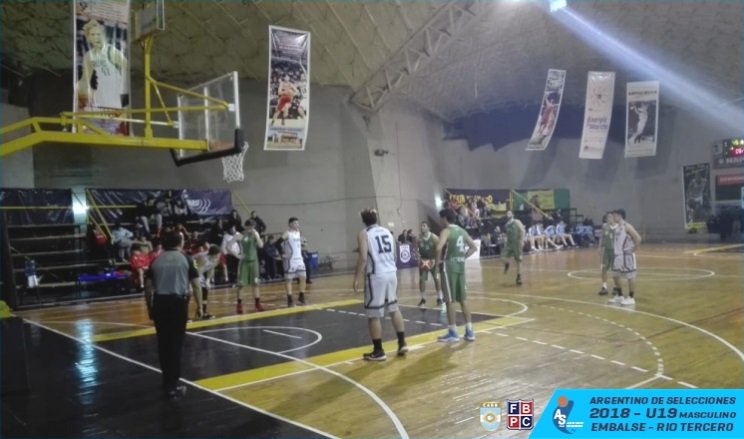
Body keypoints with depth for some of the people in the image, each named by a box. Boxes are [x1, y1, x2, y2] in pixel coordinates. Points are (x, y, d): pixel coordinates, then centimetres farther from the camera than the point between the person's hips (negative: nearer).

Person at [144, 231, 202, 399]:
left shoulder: (156, 260, 9)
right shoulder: (185, 259, 2)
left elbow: (148, 287, 8)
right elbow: (195, 285, -2)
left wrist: (149, 307, 18)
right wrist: (199, 306, 4)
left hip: (160, 302, 3)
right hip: (178, 302, -3)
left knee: (163, 343, 14)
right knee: (175, 343, 1)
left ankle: (167, 380, 28)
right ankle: (172, 386, 2)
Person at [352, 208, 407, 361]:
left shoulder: (364, 234, -4)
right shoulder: (387, 231, 14)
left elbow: (363, 258, -14)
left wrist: (357, 278, -10)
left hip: (376, 276, -6)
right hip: (391, 273, 7)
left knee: (374, 315, 2)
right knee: (394, 309, 20)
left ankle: (378, 351, 7)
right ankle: (402, 343, 21)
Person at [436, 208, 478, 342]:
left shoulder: (446, 231, -10)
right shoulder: (462, 231, 13)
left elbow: (439, 248, -27)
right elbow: (474, 247, 18)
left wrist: (438, 260, -11)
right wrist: (463, 257, 16)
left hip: (449, 266, -7)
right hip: (460, 266, 7)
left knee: (450, 300, -1)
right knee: (463, 299, 12)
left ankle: (453, 333, 3)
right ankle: (469, 331, 14)